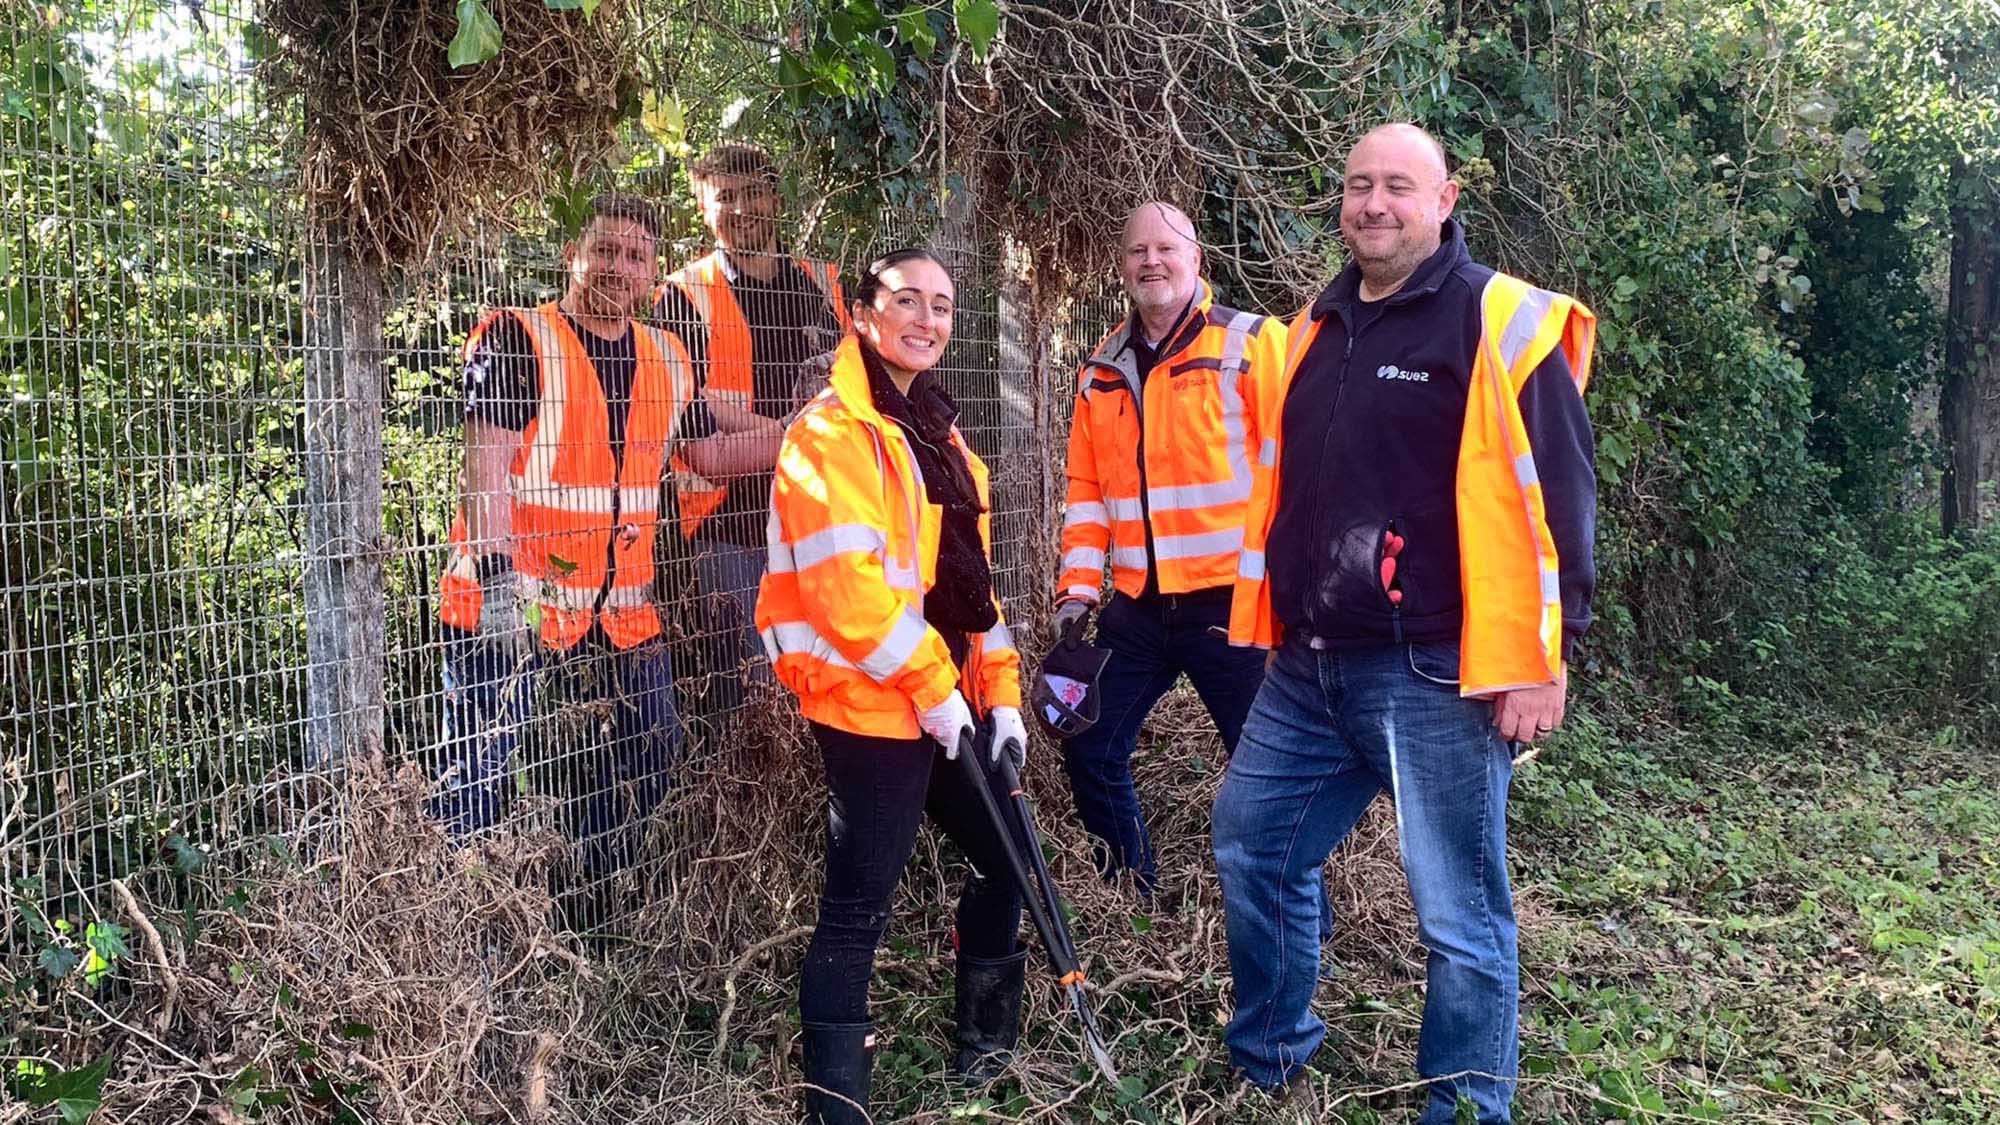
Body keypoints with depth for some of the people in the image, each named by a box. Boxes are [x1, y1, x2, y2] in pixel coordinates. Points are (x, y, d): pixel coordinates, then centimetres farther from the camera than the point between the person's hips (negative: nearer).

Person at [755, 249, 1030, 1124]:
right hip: (870, 703, -9)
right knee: (858, 905, -4)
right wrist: (930, 687, -17)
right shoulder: (833, 430, -12)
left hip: (952, 697, 10)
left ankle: (985, 1052, 38)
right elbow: (843, 583, -22)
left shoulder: (937, 431, 16)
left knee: (1002, 854, 18)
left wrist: (1000, 692, 11)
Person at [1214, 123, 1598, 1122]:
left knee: (1459, 913, 1)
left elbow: (1556, 499, -10)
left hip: (1436, 676, -7)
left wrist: (1542, 659, -13)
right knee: (1251, 849, 15)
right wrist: (1267, 620, 22)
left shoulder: (1500, 323, -7)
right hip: (1306, 669, 7)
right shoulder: (1317, 327, 14)